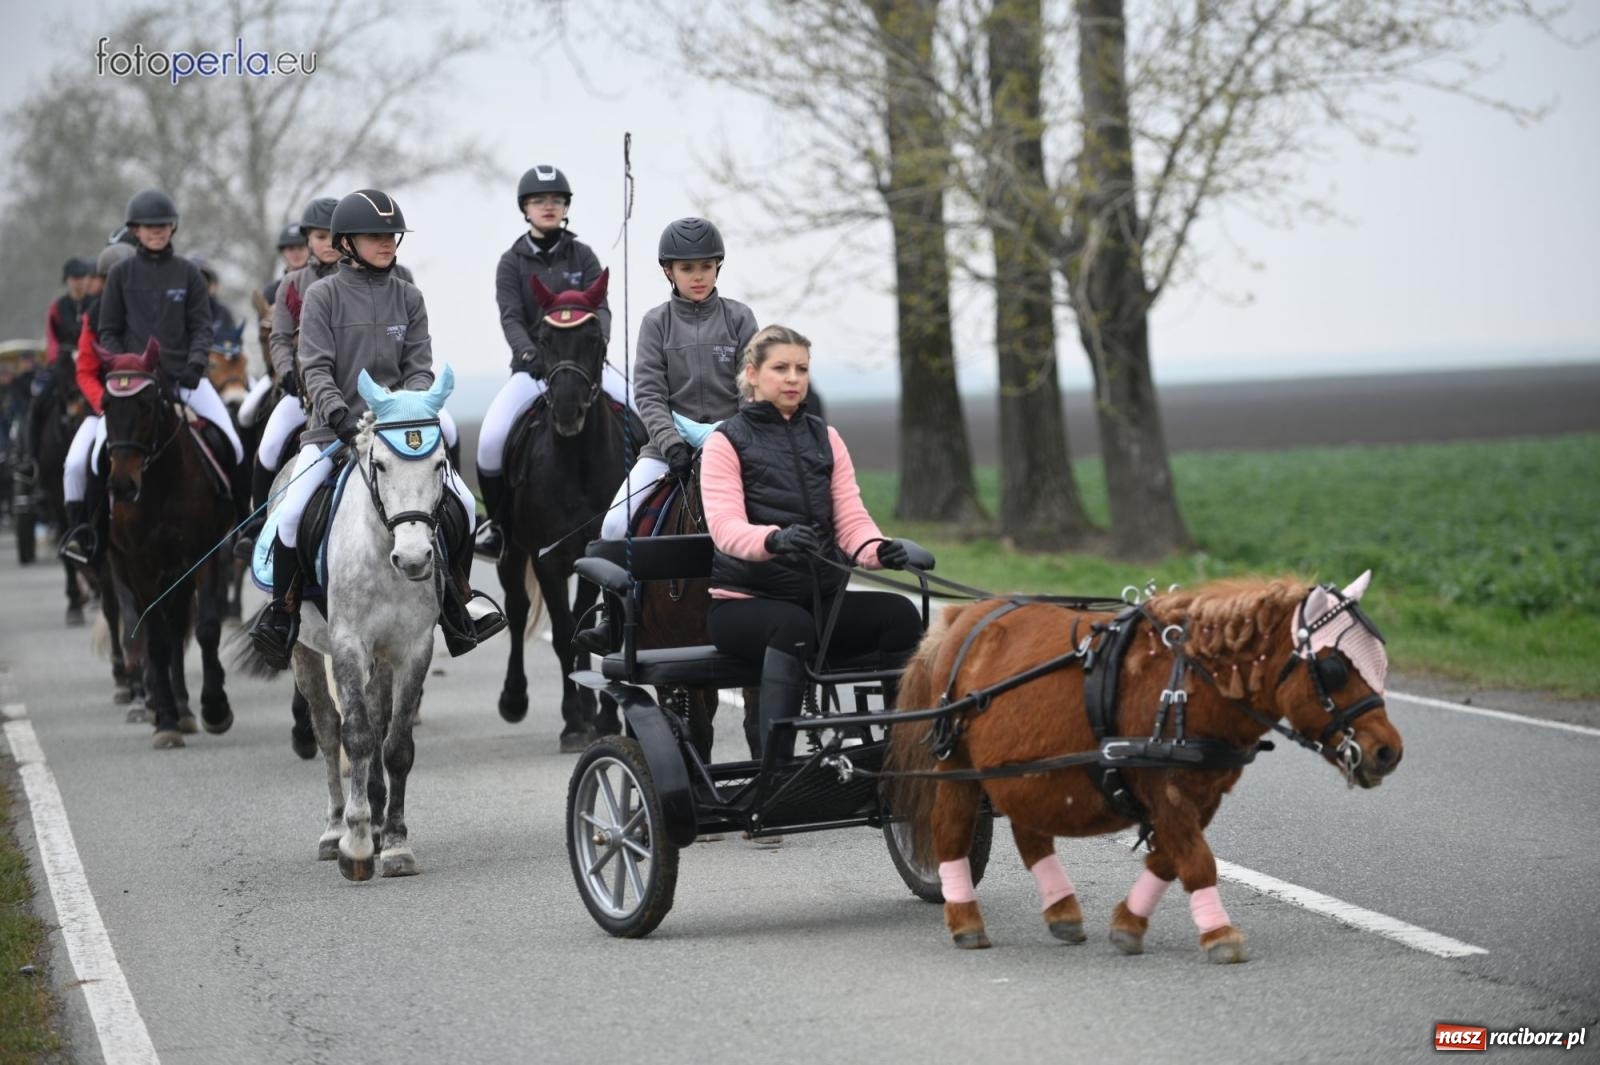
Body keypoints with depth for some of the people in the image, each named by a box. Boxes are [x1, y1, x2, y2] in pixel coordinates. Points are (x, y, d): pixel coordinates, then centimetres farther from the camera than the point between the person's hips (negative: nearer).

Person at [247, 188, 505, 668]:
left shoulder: (408, 297, 8)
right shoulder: (323, 295, -2)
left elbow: (419, 368, 5)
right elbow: (316, 369, -8)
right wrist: (338, 413, -24)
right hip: (334, 427, -3)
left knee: (463, 502, -10)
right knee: (293, 511, -21)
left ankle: (459, 602, 7)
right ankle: (280, 611, -3)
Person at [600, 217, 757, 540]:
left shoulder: (739, 317, 5)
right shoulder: (656, 322, 4)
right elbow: (648, 393, -3)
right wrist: (672, 443, -17)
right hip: (669, 442, 0)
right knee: (616, 525, -15)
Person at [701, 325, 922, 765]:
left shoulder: (826, 439, 14)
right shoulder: (727, 441, 0)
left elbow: (851, 519, 4)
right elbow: (725, 526, -16)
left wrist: (879, 550, -21)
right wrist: (774, 539, -39)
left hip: (821, 597, 5)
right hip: (744, 602, -5)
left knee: (900, 612, -23)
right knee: (793, 624, -38)